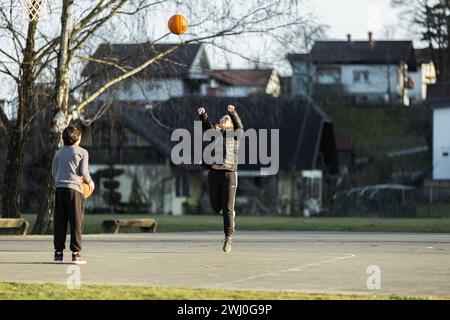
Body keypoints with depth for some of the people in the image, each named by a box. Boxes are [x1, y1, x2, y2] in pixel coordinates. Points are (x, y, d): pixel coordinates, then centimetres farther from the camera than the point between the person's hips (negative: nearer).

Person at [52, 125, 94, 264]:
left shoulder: (59, 153, 15)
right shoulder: (82, 152, 3)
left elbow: (54, 172, 14)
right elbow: (83, 171, -3)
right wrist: (89, 182, 13)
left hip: (59, 188, 4)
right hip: (74, 188, -4)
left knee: (59, 222, 6)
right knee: (76, 222, -1)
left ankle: (58, 253, 5)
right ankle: (76, 253, -4)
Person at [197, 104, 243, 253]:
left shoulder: (234, 134, 8)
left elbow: (239, 126, -12)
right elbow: (206, 126, -4)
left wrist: (233, 113, -31)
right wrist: (203, 115, -25)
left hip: (229, 173, -3)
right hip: (214, 172, 3)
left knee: (227, 207, -6)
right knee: (216, 206, 7)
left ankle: (228, 238, 0)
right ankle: (230, 214, 39)